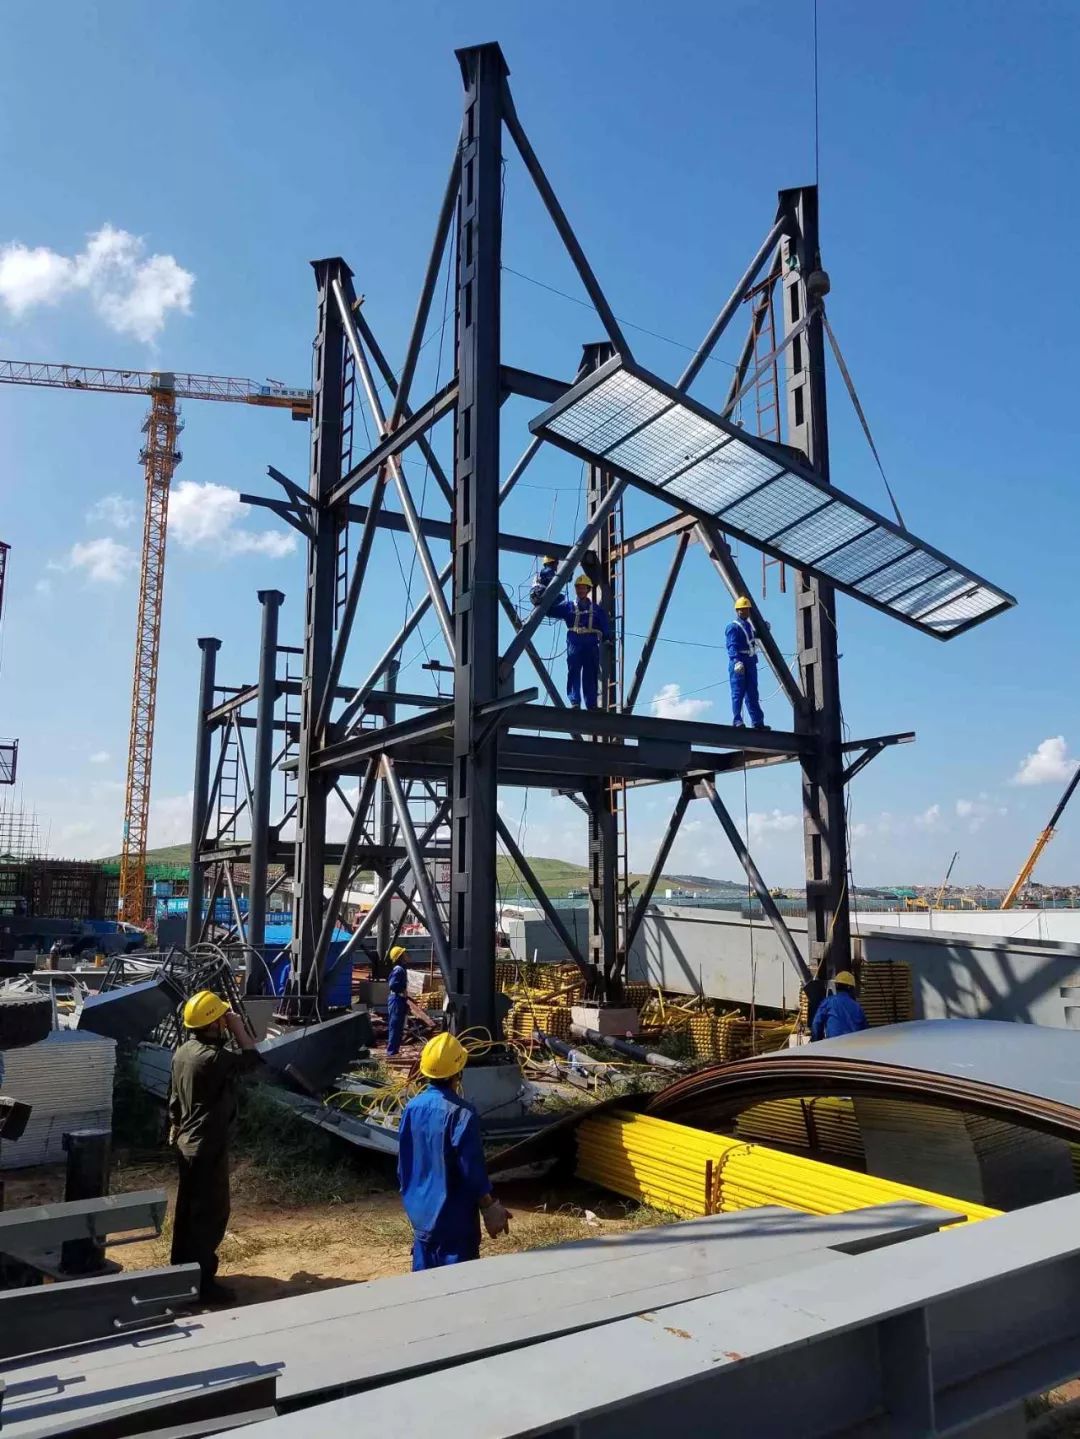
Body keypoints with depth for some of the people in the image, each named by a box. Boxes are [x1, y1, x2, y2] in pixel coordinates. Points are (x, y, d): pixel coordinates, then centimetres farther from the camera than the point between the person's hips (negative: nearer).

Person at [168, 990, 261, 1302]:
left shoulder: (183, 1052, 3)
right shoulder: (214, 1057, -26)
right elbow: (252, 1058, -13)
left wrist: (175, 1129, 24)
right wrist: (239, 1028, -8)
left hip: (187, 1142, 9)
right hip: (208, 1145, -9)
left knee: (188, 1207, 19)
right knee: (211, 1212, 0)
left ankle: (182, 1269, 31)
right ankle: (201, 1279, 6)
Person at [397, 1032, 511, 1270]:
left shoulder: (412, 1107, -1)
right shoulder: (461, 1113, -22)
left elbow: (403, 1163, 8)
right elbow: (472, 1169, -19)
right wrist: (490, 1207, -8)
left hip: (420, 1213, 7)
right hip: (454, 1217, -7)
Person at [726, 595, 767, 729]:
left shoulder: (749, 625, 19)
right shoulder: (733, 627, -6)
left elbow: (755, 637, 41)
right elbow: (732, 646, -18)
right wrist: (737, 661, -31)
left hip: (751, 663, 8)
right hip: (738, 664, -8)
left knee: (752, 694, 8)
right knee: (738, 693, -9)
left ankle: (757, 721, 10)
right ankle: (737, 721, -8)